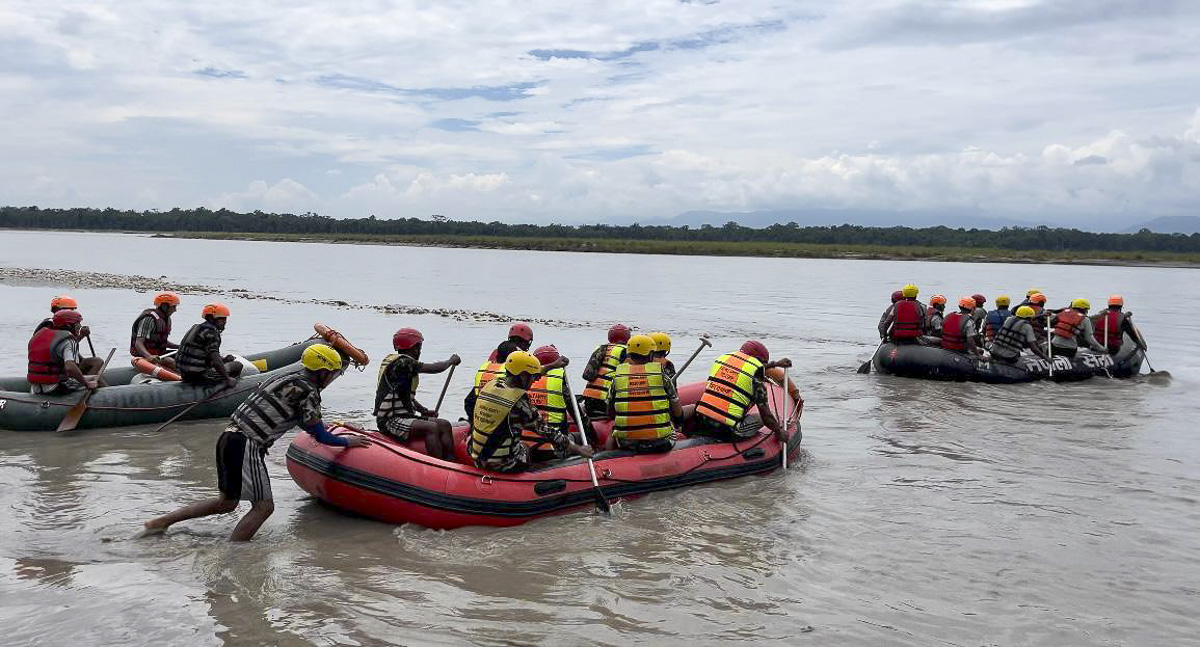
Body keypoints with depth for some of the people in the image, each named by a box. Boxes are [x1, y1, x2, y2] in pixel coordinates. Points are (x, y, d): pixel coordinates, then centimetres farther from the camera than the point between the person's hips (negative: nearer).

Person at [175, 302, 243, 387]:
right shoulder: (211, 332, -14)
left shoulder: (198, 327, 17)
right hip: (199, 376, -10)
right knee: (238, 365, -3)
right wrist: (227, 379, -18)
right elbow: (215, 358, -23)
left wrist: (223, 359, 17)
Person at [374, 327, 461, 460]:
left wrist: (424, 411, 12)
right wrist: (451, 360, 1)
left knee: (444, 424, -1)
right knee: (431, 427, -28)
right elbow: (435, 368, -17)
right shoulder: (401, 362, -15)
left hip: (403, 415, 10)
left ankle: (451, 462, -12)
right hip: (390, 420, -10)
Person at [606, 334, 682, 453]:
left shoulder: (617, 377, 0)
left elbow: (610, 414, 7)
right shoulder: (661, 375, -4)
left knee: (612, 435, 33)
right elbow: (678, 414, 1)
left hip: (626, 444, 2)